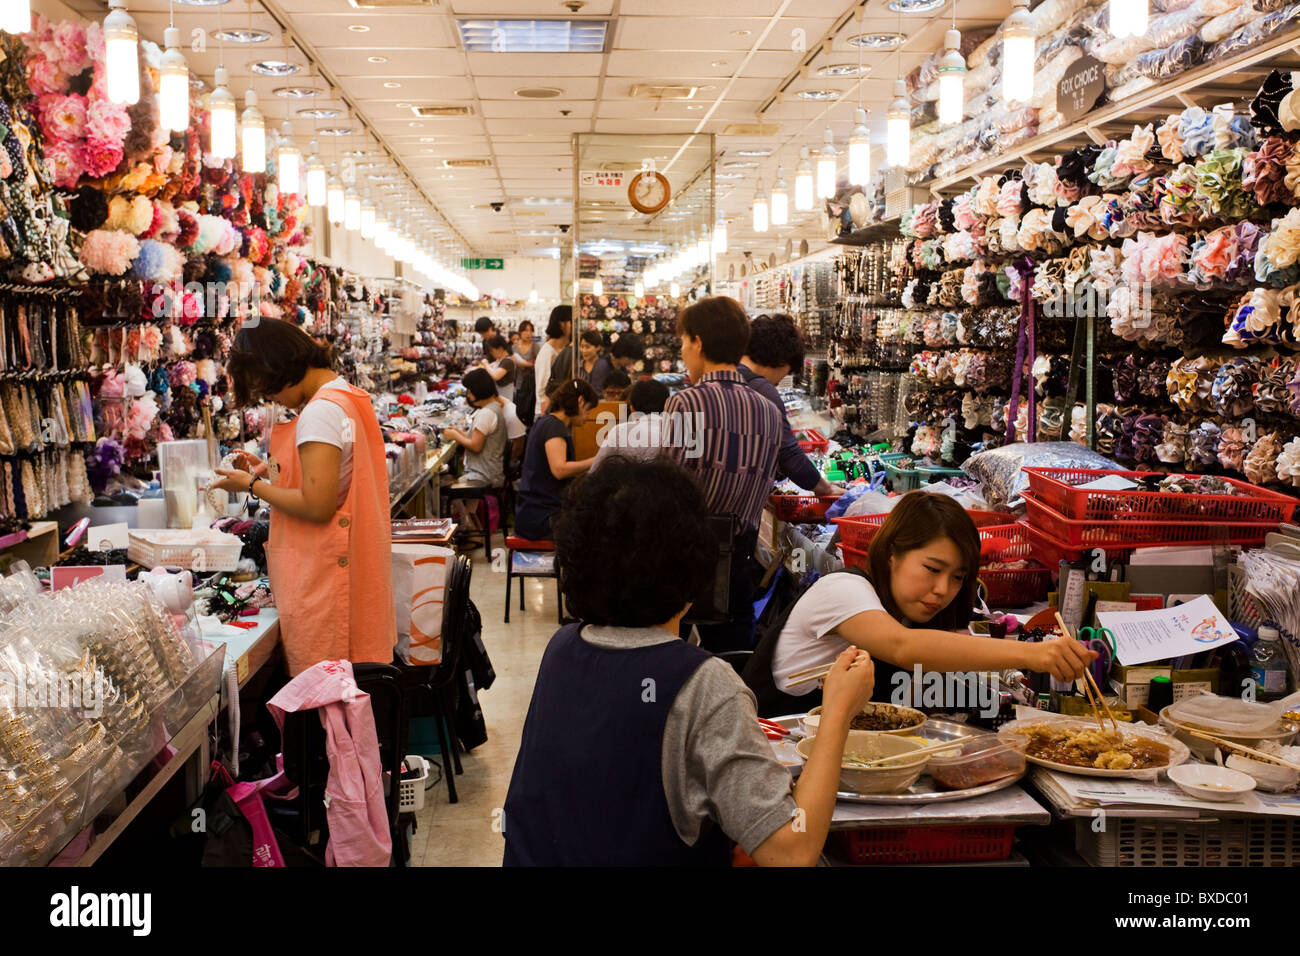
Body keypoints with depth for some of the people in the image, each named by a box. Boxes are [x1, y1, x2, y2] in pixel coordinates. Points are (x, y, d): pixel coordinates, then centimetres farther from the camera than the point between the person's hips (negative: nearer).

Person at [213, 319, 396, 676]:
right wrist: (268, 472, 12)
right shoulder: (350, 397, 12)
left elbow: (317, 506, -22)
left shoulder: (319, 412, -18)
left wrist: (253, 485, -9)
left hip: (321, 575, -10)